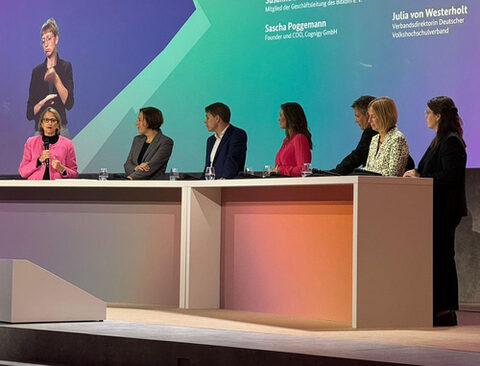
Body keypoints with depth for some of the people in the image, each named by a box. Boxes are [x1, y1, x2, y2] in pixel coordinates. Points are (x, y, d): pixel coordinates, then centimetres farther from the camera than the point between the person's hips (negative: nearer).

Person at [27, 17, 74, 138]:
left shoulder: (66, 67, 6)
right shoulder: (37, 71, 11)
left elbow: (69, 104, -8)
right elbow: (29, 113, 11)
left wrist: (56, 79, -19)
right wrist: (42, 102, -8)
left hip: (61, 130, -1)